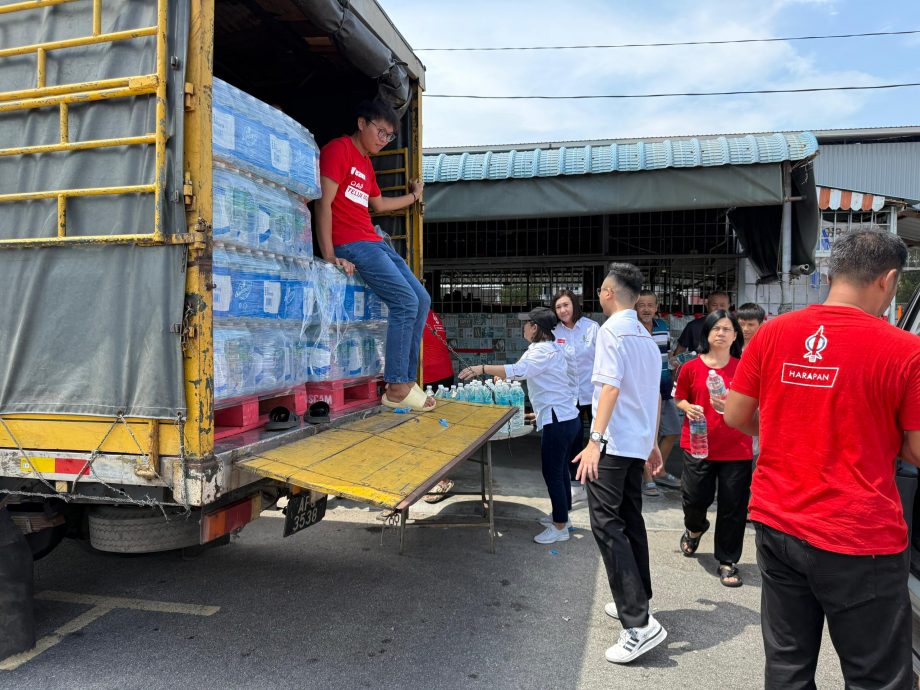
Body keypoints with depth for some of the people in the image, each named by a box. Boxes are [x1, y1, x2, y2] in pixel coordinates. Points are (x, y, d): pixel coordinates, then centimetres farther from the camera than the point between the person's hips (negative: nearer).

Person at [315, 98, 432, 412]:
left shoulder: (366, 162, 23)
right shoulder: (339, 149, -5)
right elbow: (324, 202, -14)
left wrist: (413, 196, 45)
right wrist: (329, 256, -21)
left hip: (375, 243, 10)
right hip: (350, 244, -10)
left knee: (422, 300, 4)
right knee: (406, 301, -19)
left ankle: (407, 380, 7)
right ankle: (396, 387, -14)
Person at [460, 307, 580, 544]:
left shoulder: (543, 351, -18)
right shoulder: (552, 348, 14)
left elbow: (519, 371, -33)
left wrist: (482, 368, -34)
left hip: (558, 421, -10)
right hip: (566, 417, 10)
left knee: (552, 472, -1)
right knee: (559, 469, 20)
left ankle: (560, 527, 9)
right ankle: (561, 514, 34)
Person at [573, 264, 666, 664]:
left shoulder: (611, 330, -10)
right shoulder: (646, 337, 16)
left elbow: (610, 386, -21)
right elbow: (656, 397, 19)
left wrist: (594, 440, -25)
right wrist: (653, 444, 25)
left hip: (614, 443, -9)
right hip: (638, 443, 9)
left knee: (607, 524, -10)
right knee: (630, 521, 17)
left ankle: (639, 624, -14)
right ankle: (634, 602, 27)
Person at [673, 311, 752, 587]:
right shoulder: (691, 367, -1)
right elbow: (680, 398, 11)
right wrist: (688, 408, -10)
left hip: (736, 448, 0)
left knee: (733, 507, 5)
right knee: (695, 498, 3)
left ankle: (727, 562, 22)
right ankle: (695, 528, 40)